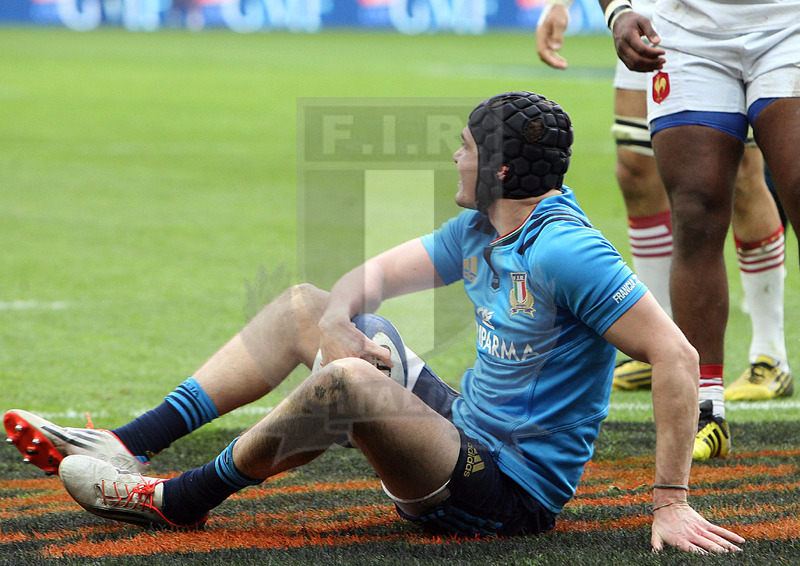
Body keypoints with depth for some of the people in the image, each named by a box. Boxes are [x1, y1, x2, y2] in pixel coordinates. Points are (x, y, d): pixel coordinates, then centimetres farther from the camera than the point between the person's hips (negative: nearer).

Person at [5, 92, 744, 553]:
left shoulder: (565, 252, -22)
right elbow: (375, 276, 17)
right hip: (462, 438, 10)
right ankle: (128, 445, 7)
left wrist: (672, 502, -28)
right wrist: (337, 318, -8)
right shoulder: (478, 231, 7)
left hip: (510, 491, -10)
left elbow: (676, 356, -26)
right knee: (302, 305, 15)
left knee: (346, 380, -33)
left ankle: (182, 500, -11)